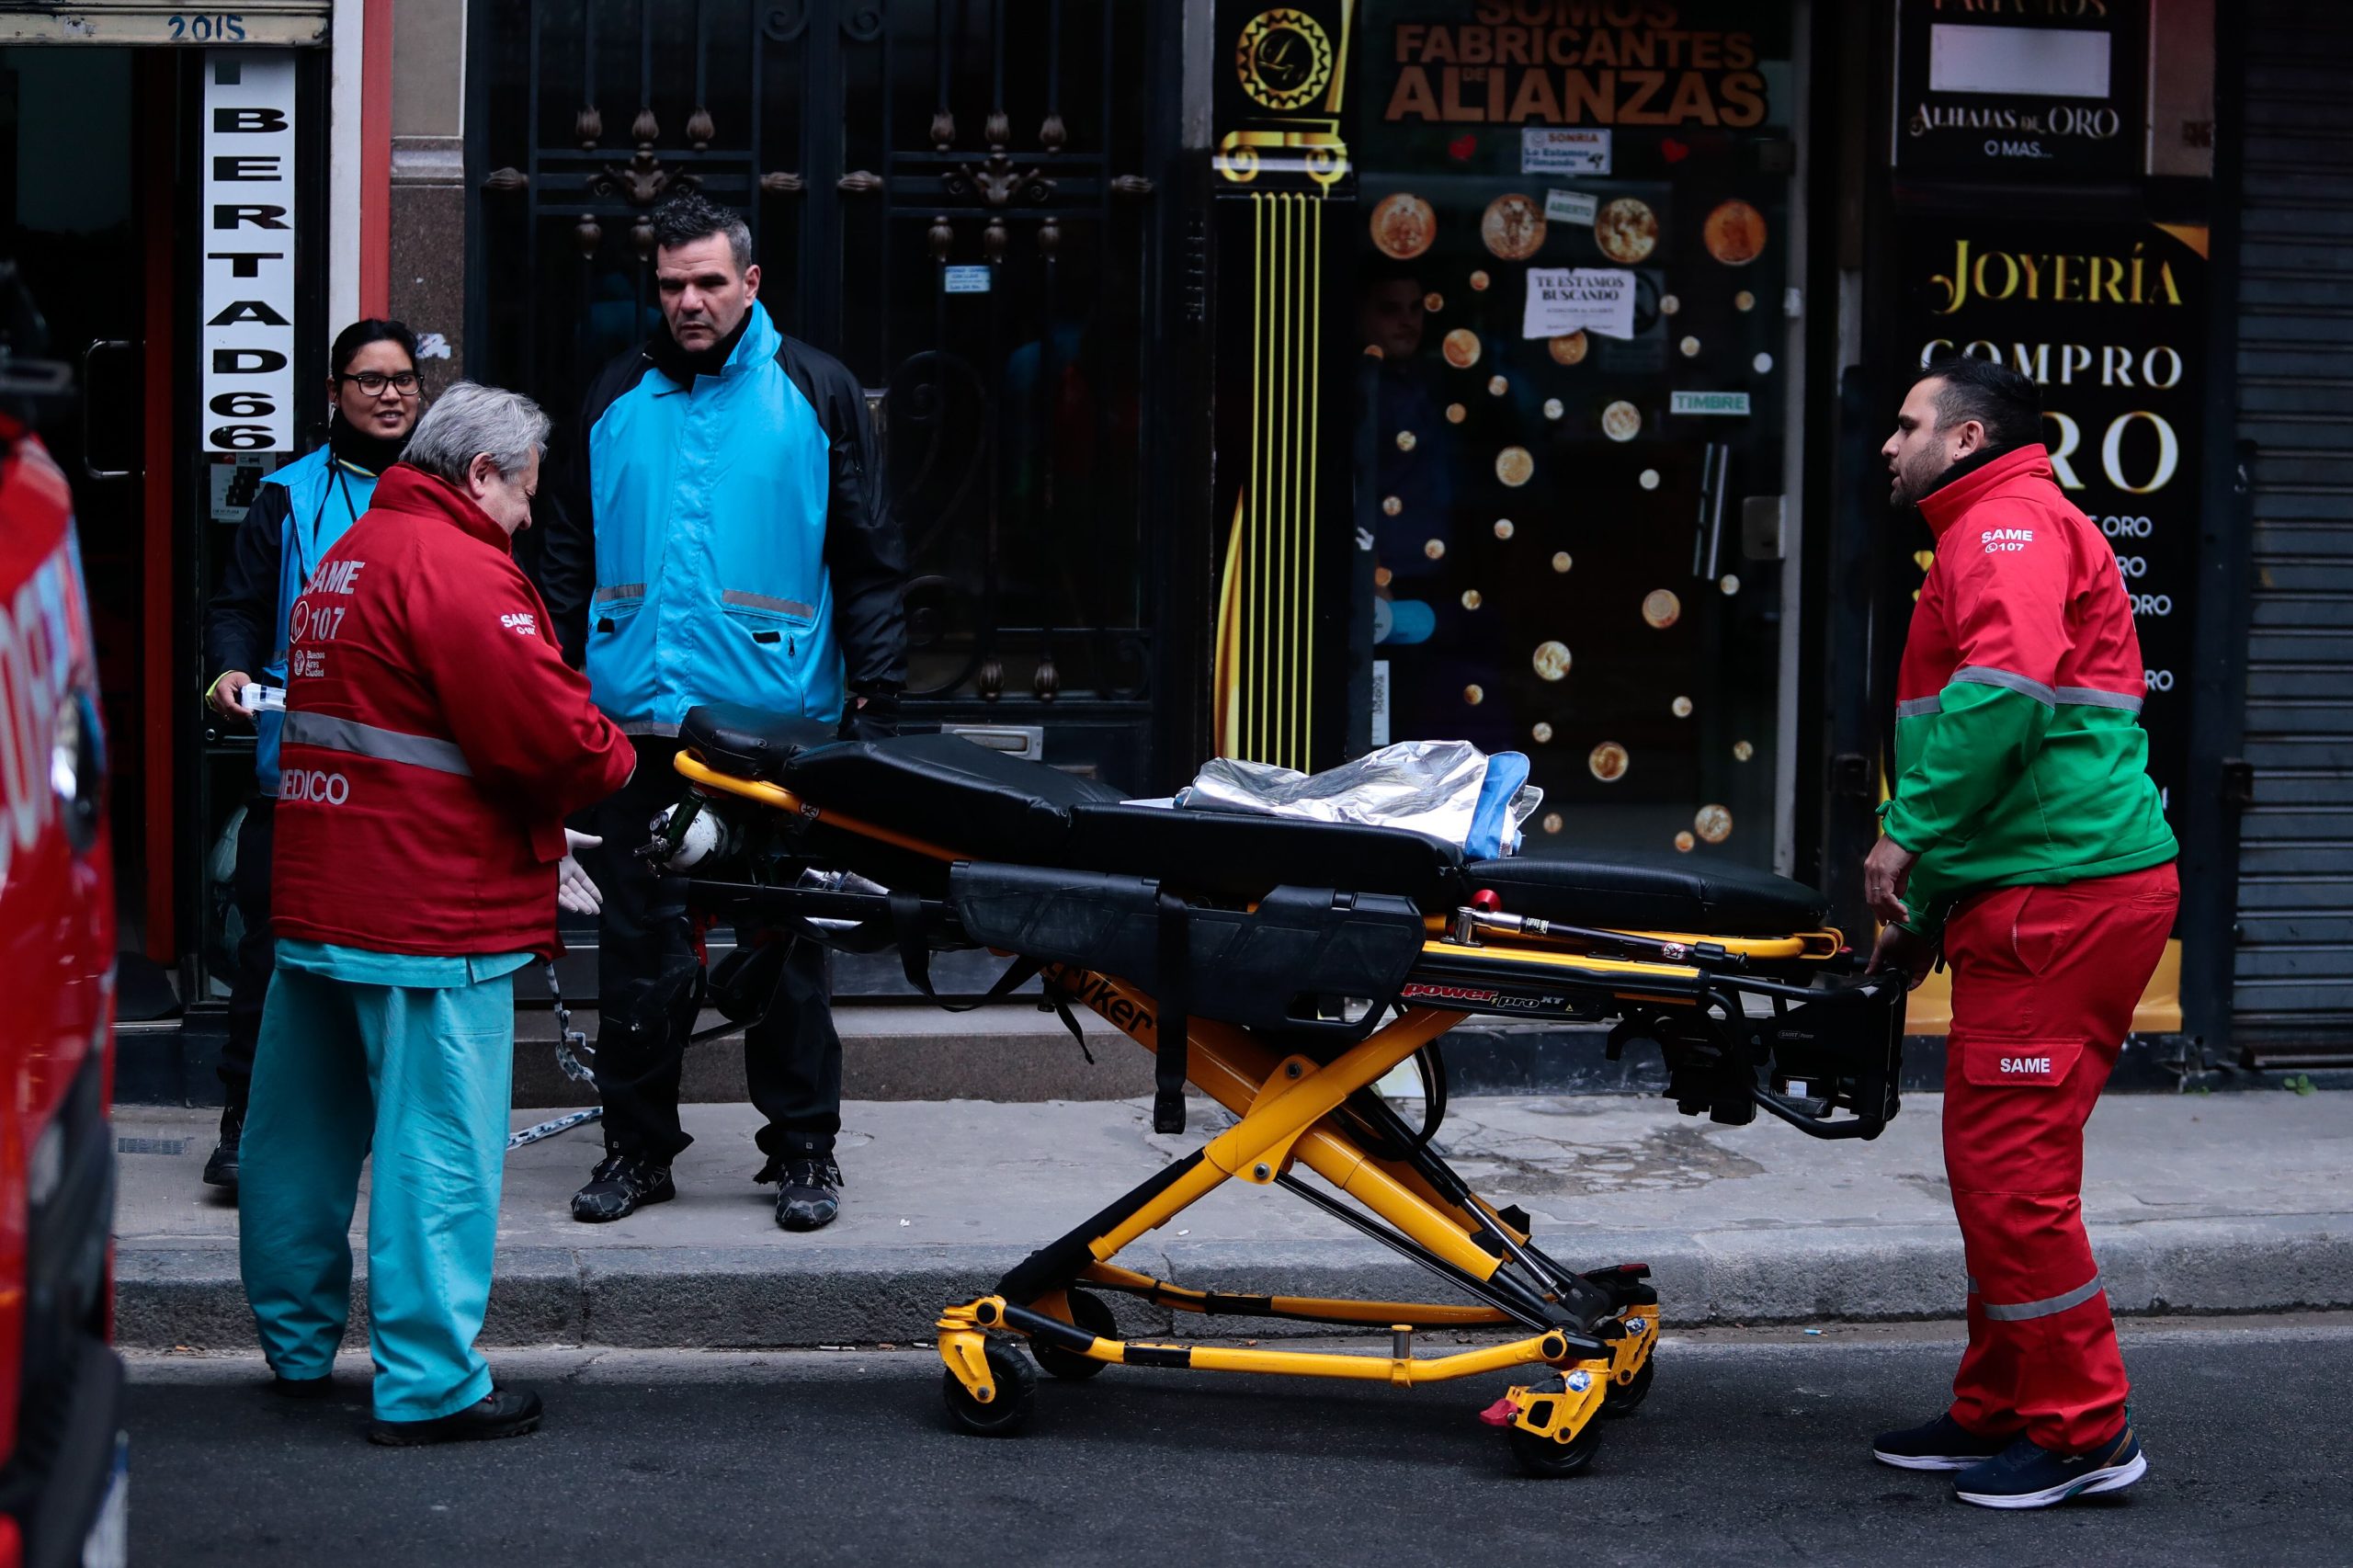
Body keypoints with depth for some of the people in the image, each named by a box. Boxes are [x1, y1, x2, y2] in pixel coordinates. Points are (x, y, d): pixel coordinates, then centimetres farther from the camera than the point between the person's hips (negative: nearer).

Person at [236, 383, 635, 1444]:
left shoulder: (351, 554, 17)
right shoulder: (458, 570, -15)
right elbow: (550, 736, -20)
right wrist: (618, 760, 1)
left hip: (313, 900, 10)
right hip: (427, 916, -10)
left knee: (305, 1136, 16)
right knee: (438, 1146, -4)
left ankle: (298, 1344, 29)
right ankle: (428, 1384, -1)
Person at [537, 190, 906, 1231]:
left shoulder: (815, 395, 3)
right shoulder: (616, 401, 11)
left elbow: (869, 561, 3)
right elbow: (570, 557, 16)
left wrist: (875, 698, -4)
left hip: (777, 721, -2)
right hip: (637, 720, 3)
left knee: (785, 947, 4)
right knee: (637, 948, 6)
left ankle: (803, 1150, 13)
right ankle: (637, 1146, 17)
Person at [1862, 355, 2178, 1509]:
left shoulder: (2011, 524, -8)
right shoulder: (1985, 537, 27)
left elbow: (2005, 687, -26)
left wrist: (1909, 832, -20)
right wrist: (1930, 908, 28)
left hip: (2063, 899, -11)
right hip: (2031, 900, 11)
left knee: (2013, 1169, -9)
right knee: (1991, 1164, 15)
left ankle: (2081, 1431, -2)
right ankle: (1996, 1413, 22)